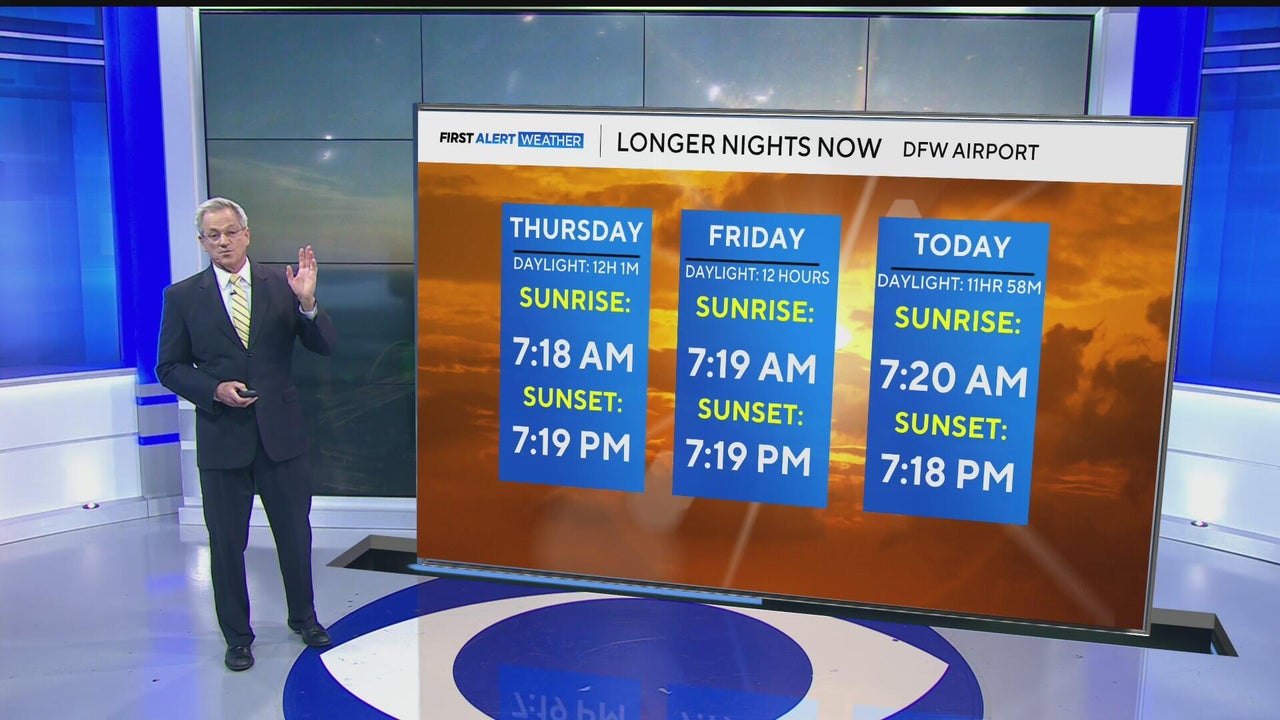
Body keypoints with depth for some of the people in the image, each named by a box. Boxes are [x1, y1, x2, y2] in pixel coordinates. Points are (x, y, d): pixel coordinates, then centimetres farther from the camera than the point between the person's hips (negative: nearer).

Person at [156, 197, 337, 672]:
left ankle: (304, 618, 34)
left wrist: (307, 303, -22)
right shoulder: (183, 296, -1)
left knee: (295, 532, 13)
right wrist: (215, 390, -15)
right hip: (222, 437, -1)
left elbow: (325, 345, -4)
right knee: (227, 543, 9)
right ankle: (237, 636, 26)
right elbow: (170, 368, 2)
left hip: (281, 432, 1)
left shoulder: (280, 285, 1)